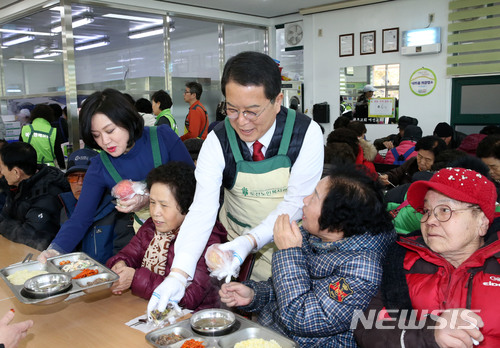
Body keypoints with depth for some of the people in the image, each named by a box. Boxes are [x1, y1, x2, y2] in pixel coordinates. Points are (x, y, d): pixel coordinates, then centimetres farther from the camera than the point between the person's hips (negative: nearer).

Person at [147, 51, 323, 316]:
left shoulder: (306, 133, -16)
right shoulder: (217, 141, -13)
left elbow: (296, 203, -17)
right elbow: (202, 209, -21)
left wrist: (250, 241, -31)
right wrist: (179, 273, -34)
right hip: (238, 245, 1)